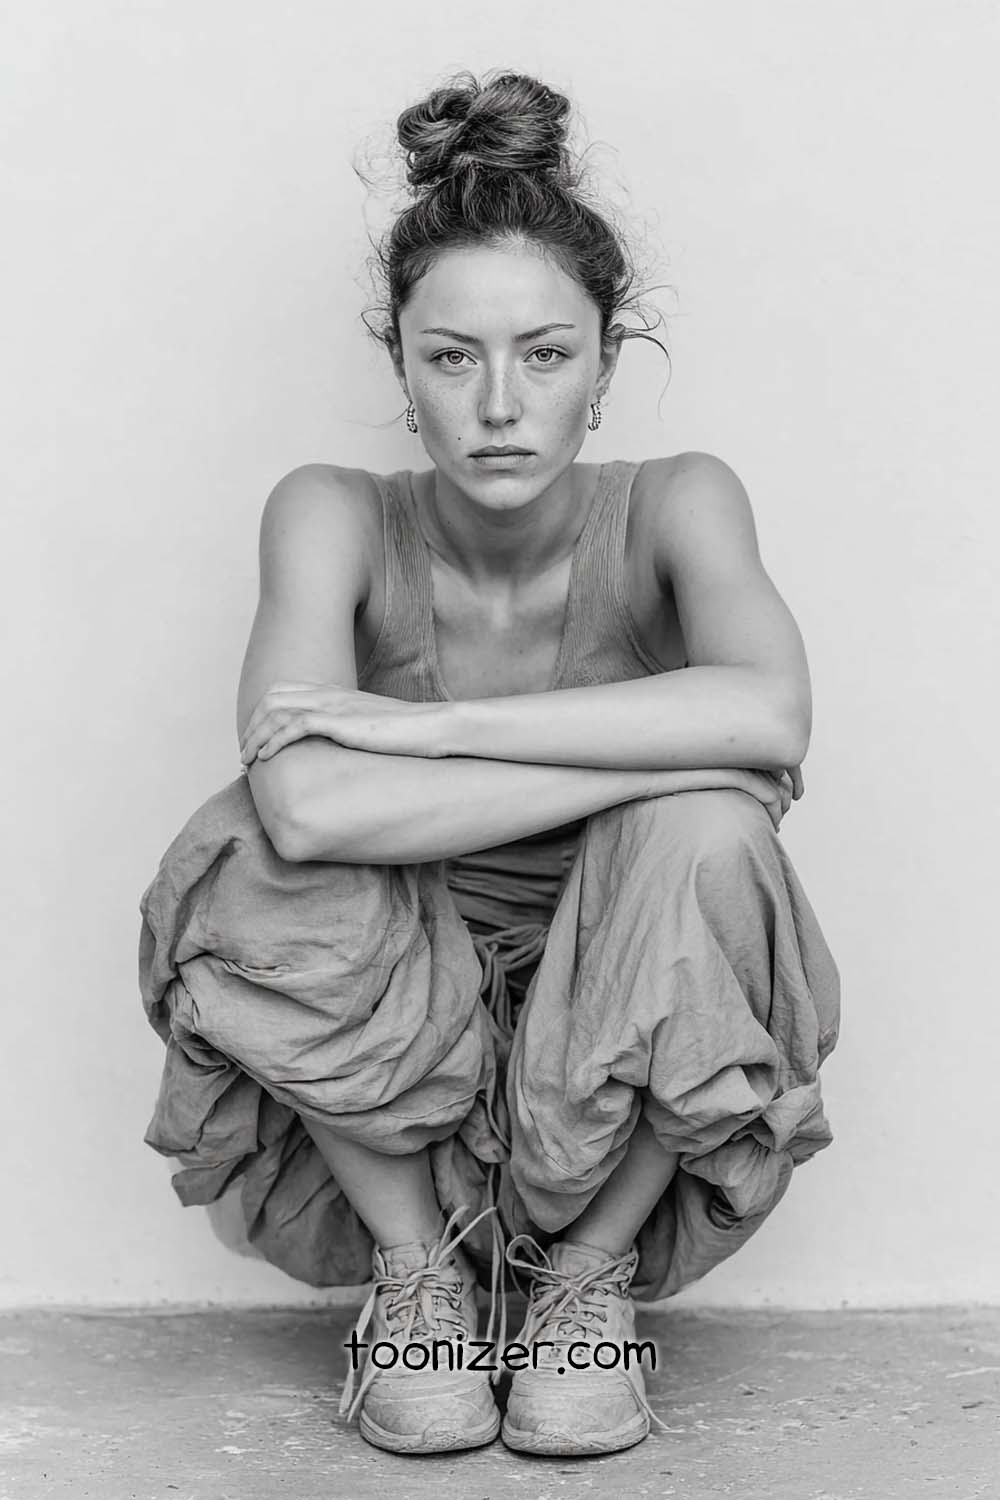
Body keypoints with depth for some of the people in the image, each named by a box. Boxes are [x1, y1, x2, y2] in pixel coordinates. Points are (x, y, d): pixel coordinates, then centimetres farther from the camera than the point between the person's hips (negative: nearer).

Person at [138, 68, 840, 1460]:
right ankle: (414, 1269, -5)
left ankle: (591, 1270, -7)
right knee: (251, 862, -28)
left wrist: (419, 727, -32)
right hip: (388, 1074, 0)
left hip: (633, 1086, 0)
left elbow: (770, 710, -34)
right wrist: (664, 750, -31)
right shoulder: (336, 516, -13)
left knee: (706, 833, -30)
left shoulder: (674, 505, -11)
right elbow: (310, 806, -32)